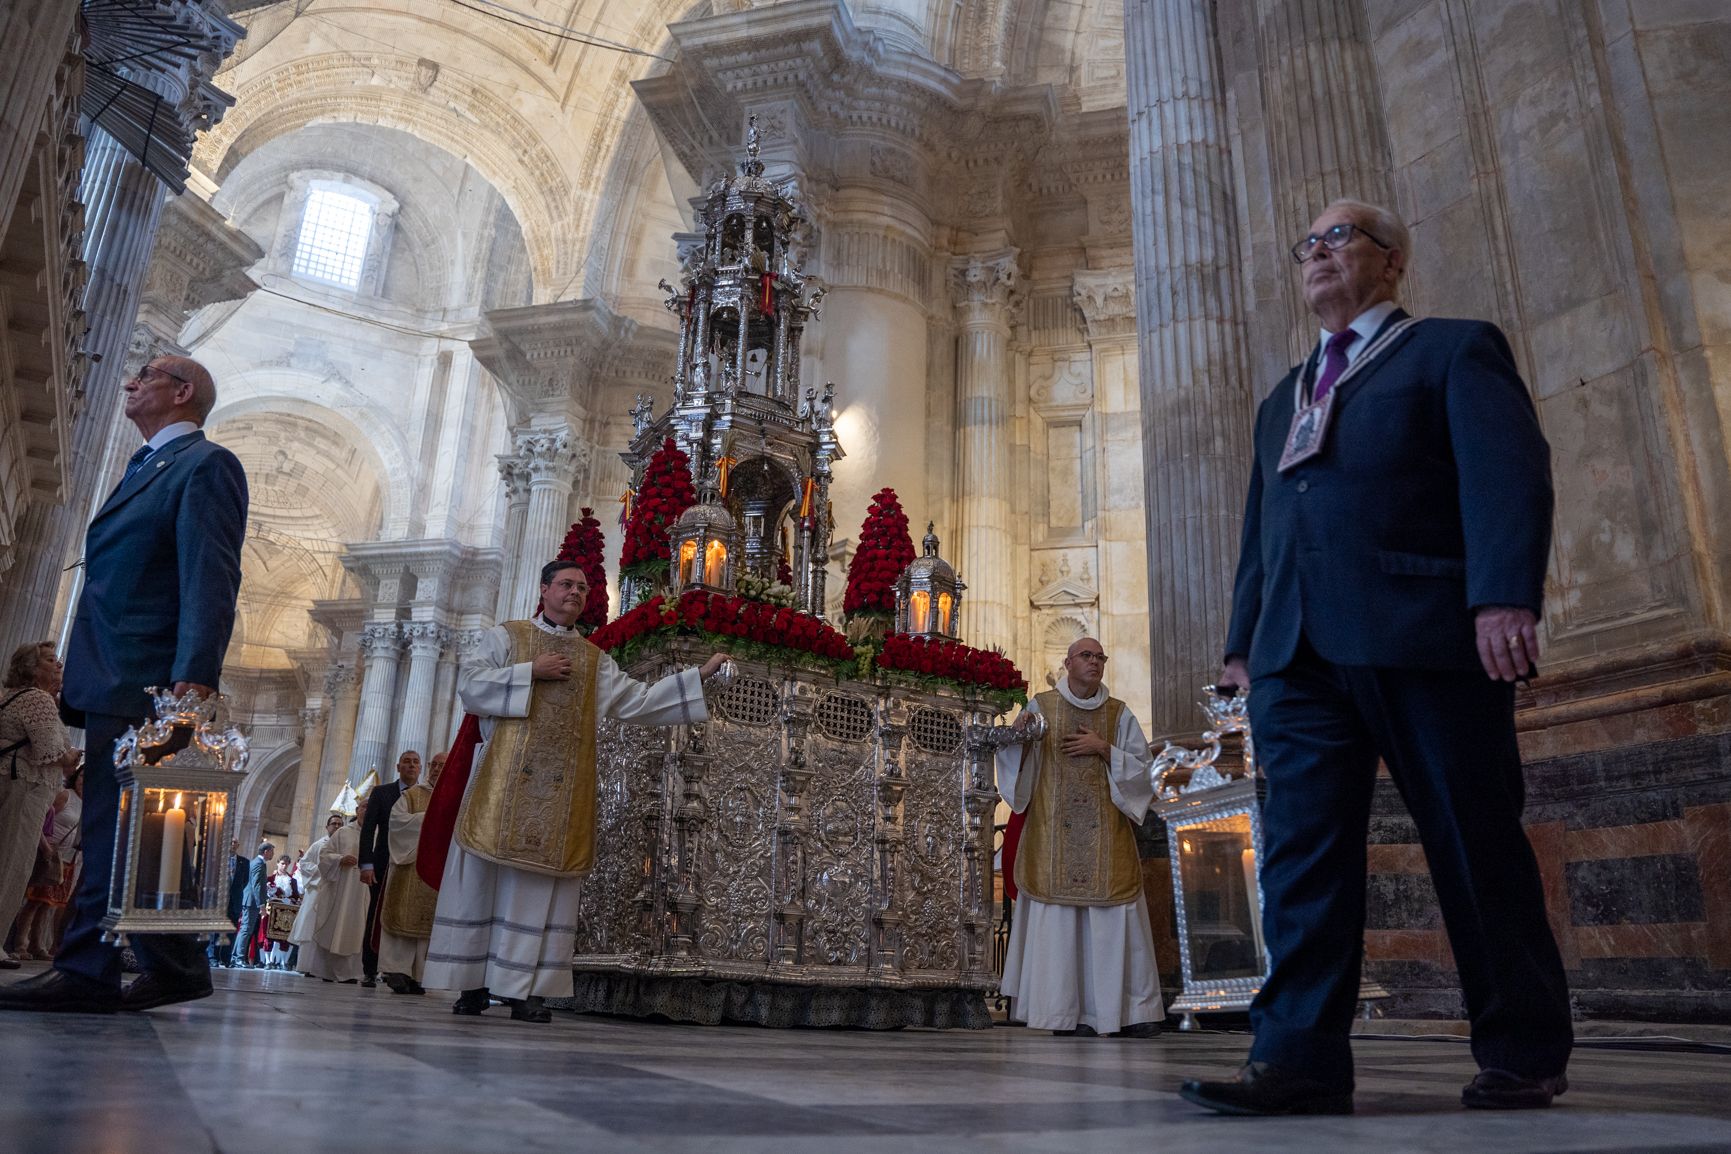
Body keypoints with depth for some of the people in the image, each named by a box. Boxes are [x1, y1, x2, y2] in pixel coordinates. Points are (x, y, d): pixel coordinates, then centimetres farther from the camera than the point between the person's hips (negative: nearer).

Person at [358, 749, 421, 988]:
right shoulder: (381, 792, 7)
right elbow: (367, 829, 1)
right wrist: (366, 864, -9)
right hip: (384, 864, -1)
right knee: (377, 918, 2)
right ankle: (370, 972, 9)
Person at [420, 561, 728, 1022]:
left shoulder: (595, 660, 16)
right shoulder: (505, 636, 9)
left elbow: (639, 702, 9)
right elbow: (469, 686, -2)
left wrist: (699, 675, 3)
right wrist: (531, 671, -9)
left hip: (561, 790, 2)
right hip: (504, 782, -2)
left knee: (543, 883, -1)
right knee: (484, 878, -1)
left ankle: (526, 988, 2)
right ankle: (473, 983, 8)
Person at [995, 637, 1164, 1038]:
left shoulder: (1119, 714, 10)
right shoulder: (1041, 706, 6)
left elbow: (1144, 768, 7)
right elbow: (1017, 764, 4)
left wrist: (1104, 749, -7)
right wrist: (1018, 736, -16)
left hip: (1105, 836, 2)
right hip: (1053, 833, -1)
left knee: (1114, 919, -2)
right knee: (1058, 921, -4)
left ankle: (1133, 1010, 5)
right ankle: (1068, 1012, 2)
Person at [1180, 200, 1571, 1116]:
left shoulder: (1455, 351, 10)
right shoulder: (1281, 401, 29)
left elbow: (1506, 472, -5)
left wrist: (1505, 595, -19)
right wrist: (1244, 640, 15)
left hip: (1424, 636, -5)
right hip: (1298, 652, 6)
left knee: (1476, 847, 2)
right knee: (1302, 851, -4)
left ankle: (1522, 1053, 16)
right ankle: (1301, 1057, -3)